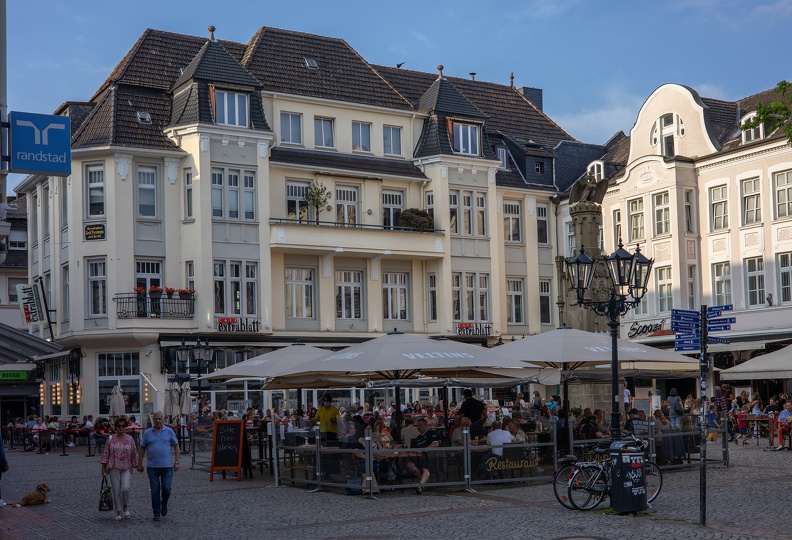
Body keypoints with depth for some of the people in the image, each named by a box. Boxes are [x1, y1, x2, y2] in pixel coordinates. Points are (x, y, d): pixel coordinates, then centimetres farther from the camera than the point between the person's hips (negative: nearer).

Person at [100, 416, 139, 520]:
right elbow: (105, 453, 4)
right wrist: (103, 469, 1)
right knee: (116, 491, 1)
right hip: (114, 468, 0)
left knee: (125, 488, -17)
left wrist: (136, 466, 8)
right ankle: (119, 512, 13)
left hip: (126, 468, 0)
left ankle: (126, 507, 8)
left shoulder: (130, 439, 4)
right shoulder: (111, 439, 2)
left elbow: (134, 454, 9)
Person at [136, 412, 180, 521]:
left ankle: (164, 505, 26)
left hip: (167, 466, -1)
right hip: (152, 466, 1)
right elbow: (142, 448, 10)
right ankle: (156, 513, 12)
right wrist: (140, 464, 7)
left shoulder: (169, 432, 3)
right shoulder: (147, 433, 4)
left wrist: (176, 462, -1)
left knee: (167, 489, -4)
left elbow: (176, 446, 5)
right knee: (155, 491, 3)